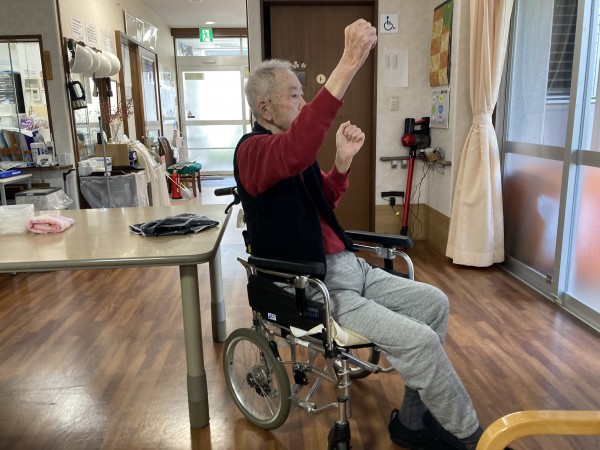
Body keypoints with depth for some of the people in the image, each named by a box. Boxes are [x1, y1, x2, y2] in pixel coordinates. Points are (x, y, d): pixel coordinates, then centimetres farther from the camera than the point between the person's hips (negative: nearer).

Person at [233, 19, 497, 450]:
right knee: (419, 341, -18)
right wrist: (349, 64, -42)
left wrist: (343, 160, 2)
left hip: (345, 265, 10)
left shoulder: (294, 148, 14)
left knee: (433, 302, 7)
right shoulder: (252, 150, -15)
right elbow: (296, 152, -39)